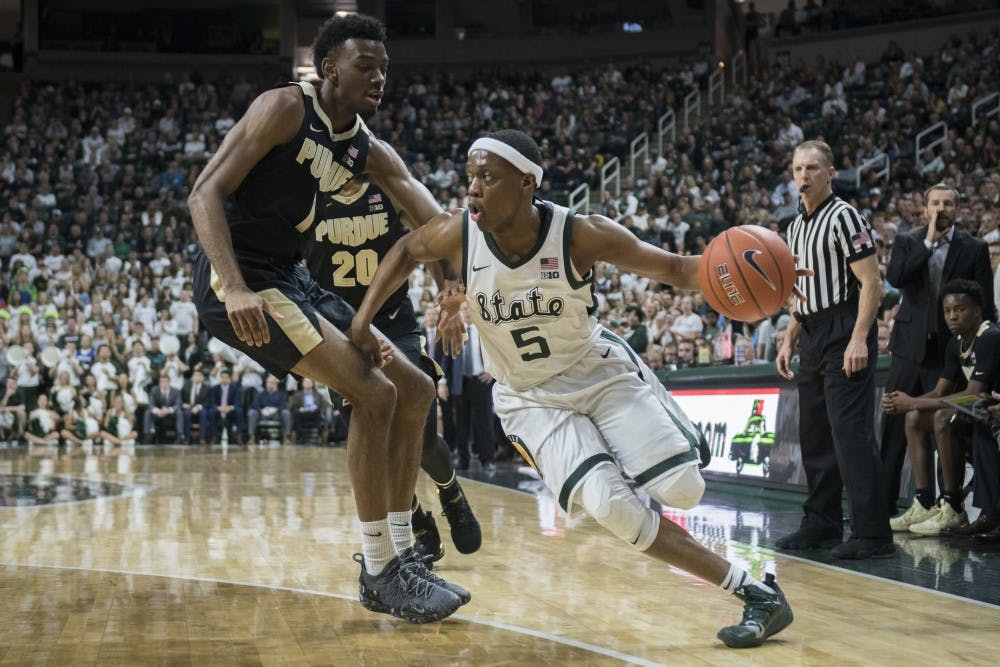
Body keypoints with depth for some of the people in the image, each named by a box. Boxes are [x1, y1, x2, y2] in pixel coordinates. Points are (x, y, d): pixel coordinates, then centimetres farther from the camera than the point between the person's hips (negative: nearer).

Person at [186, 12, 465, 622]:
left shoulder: (369, 151, 11)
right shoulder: (287, 108, -11)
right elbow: (205, 193, -18)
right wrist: (236, 289, -31)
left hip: (291, 279, 9)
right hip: (238, 279, -9)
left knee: (416, 391, 8)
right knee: (374, 394, -18)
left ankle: (401, 554, 15)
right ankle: (379, 573, -7)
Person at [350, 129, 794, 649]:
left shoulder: (581, 235, -26)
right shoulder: (458, 234, -20)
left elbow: (674, 268, -19)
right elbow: (405, 251, 3)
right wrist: (361, 323, -4)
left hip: (599, 371, -1)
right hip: (530, 397, 1)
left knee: (682, 490, -16)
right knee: (608, 505, -23)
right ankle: (752, 591, -10)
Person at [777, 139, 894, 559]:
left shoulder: (844, 217, -9)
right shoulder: (797, 226, 17)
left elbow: (871, 282, -14)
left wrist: (858, 339, -22)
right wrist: (789, 342, 19)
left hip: (845, 334, -9)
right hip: (812, 339, 9)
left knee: (852, 432, -12)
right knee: (814, 434, 11)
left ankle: (872, 534, -9)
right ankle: (822, 524, 20)